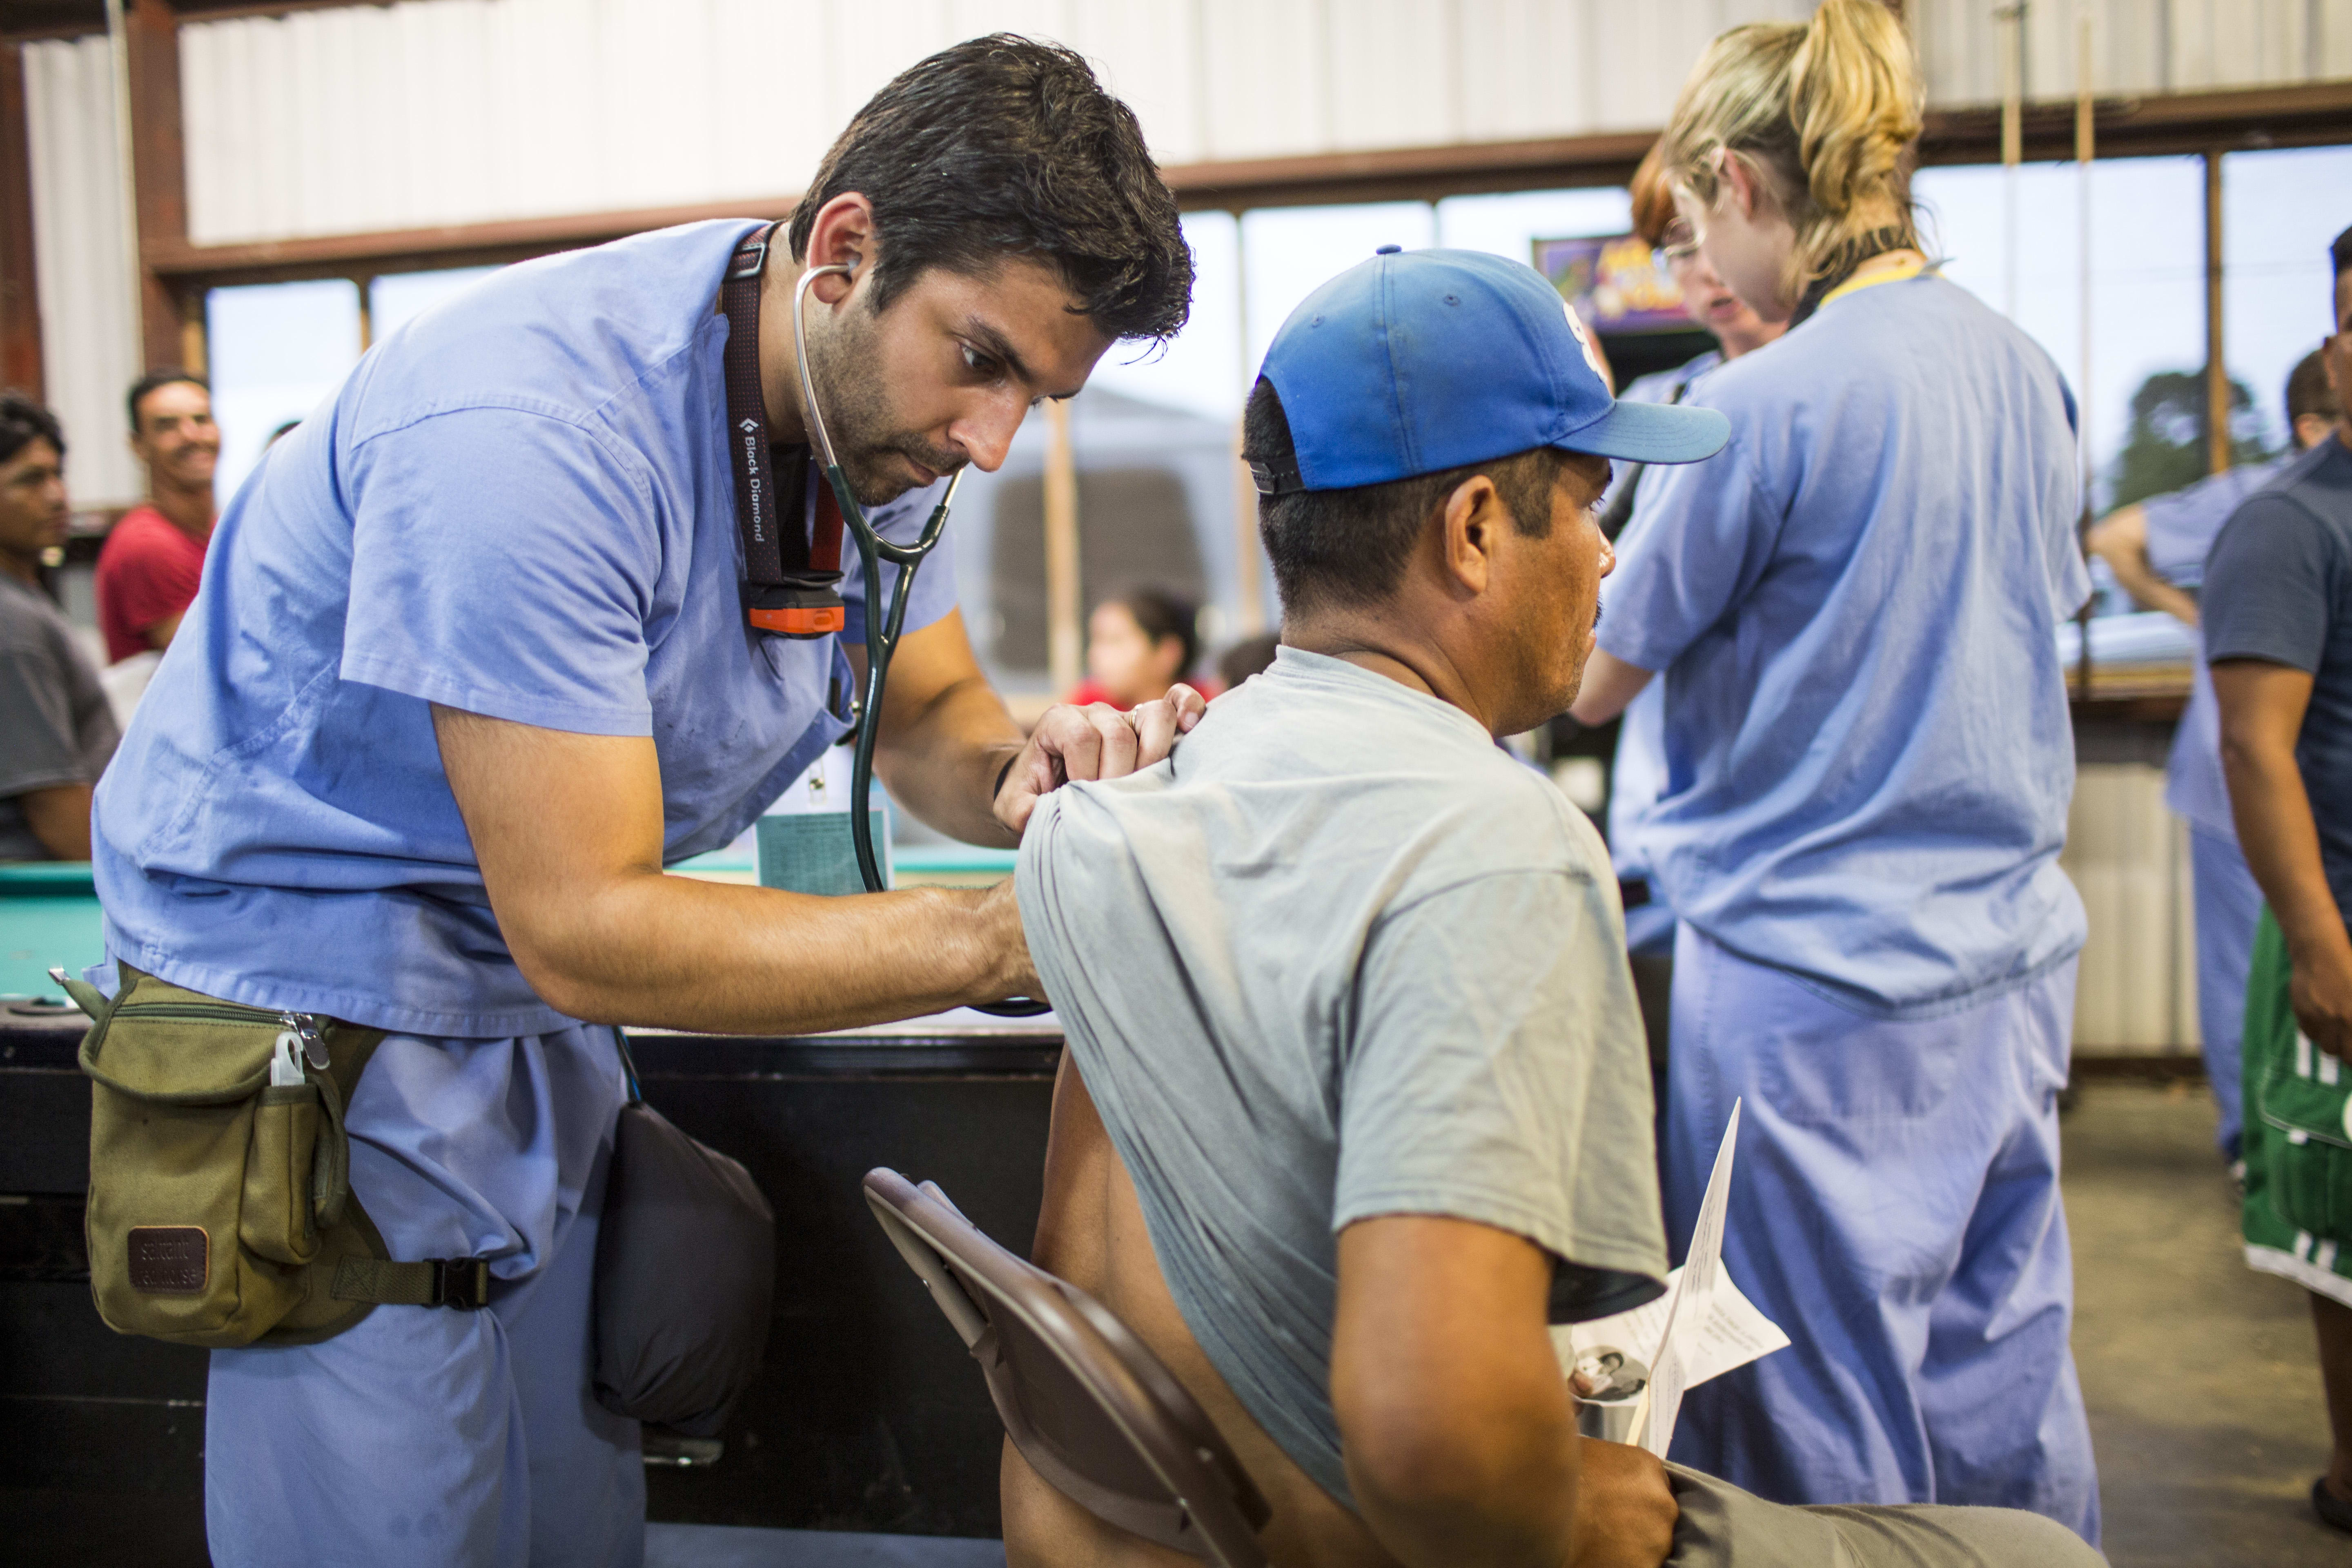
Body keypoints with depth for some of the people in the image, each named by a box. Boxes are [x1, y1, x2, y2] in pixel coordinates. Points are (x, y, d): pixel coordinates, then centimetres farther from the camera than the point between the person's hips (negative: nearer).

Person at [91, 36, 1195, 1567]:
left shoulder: (884, 395, -6)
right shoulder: (528, 424, -30)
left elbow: (930, 715, 5)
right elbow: (584, 930, -30)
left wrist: (1024, 771, -20)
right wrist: (1004, 934, -35)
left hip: (537, 1008, 7)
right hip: (315, 966, -7)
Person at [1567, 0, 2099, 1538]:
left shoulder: (1768, 404, -17)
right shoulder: (2028, 369, 6)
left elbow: (1594, 680, -8)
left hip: (1815, 980, -8)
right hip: (2013, 952, 8)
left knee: (1825, 1438, 7)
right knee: (2007, 1382, 19)